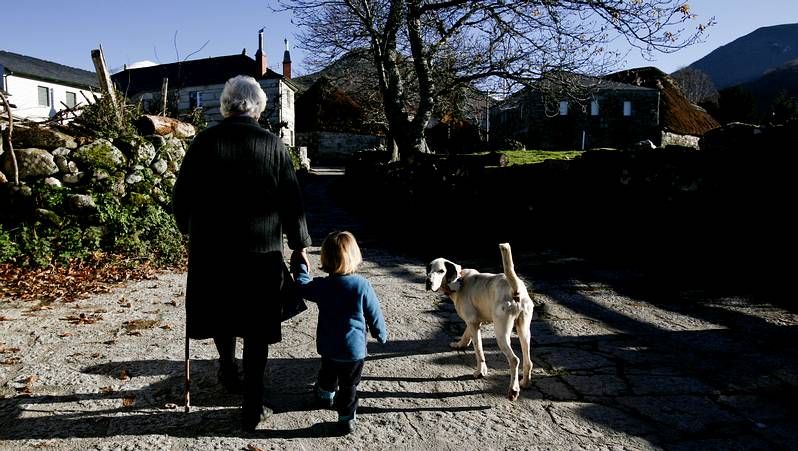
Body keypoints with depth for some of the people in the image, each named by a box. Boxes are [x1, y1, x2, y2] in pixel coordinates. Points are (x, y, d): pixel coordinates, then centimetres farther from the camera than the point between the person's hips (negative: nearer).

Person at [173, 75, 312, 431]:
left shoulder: (205, 141, -4)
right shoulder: (273, 145, -4)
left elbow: (181, 194, 1)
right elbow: (291, 201, -2)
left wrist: (190, 228, 20)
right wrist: (300, 244, 9)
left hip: (211, 249, 1)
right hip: (261, 252, -1)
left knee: (219, 312, 25)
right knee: (256, 329, 8)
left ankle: (228, 371, 42)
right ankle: (252, 406, 14)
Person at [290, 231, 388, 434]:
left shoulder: (321, 286, -13)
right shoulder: (362, 285, -20)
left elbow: (303, 286, 9)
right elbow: (374, 314, -10)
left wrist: (300, 265, 22)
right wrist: (381, 334, 7)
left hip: (328, 347, 4)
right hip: (355, 348, -3)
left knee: (328, 373, 31)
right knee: (349, 386, 11)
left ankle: (326, 395, 55)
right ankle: (346, 418, 17)